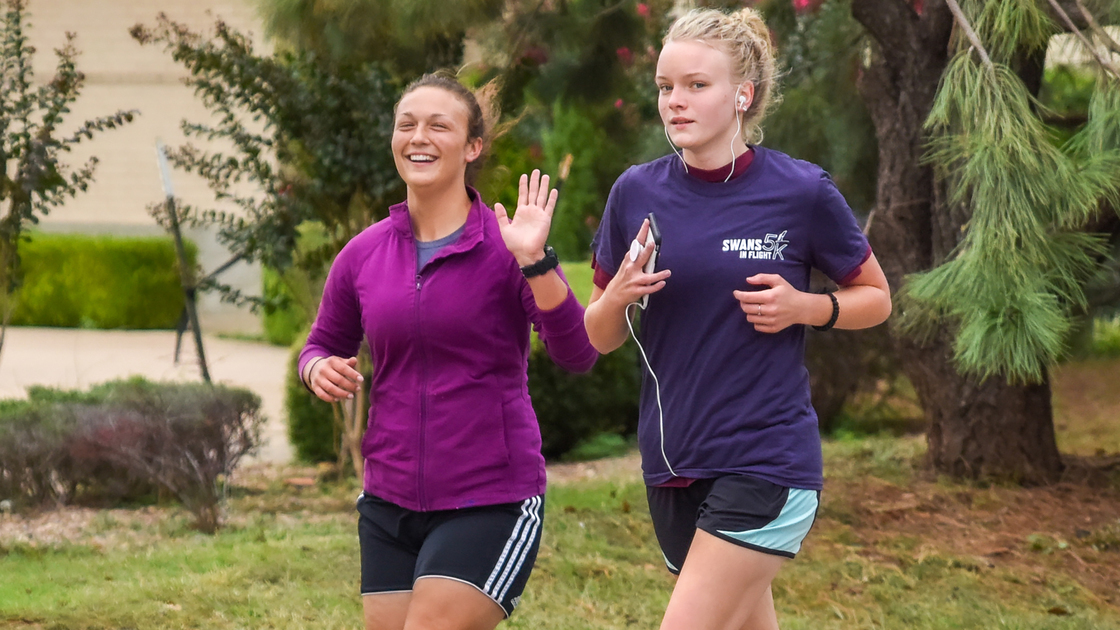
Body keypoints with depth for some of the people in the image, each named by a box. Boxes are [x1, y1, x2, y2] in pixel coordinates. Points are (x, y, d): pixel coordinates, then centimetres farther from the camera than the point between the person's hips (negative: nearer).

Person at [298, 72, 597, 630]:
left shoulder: (505, 245, -6)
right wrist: (321, 369, -2)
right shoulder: (362, 255, 5)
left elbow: (577, 354, -16)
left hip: (491, 501, -5)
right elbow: (324, 345, 21)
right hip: (389, 504, 5)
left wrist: (535, 261, -28)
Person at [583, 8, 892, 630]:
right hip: (673, 465, 5)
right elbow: (599, 338, 9)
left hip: (768, 460, -5)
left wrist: (804, 307, -13)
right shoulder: (637, 192, 2)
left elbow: (876, 297, 7)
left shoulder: (801, 192, -8)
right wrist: (619, 296, -13)